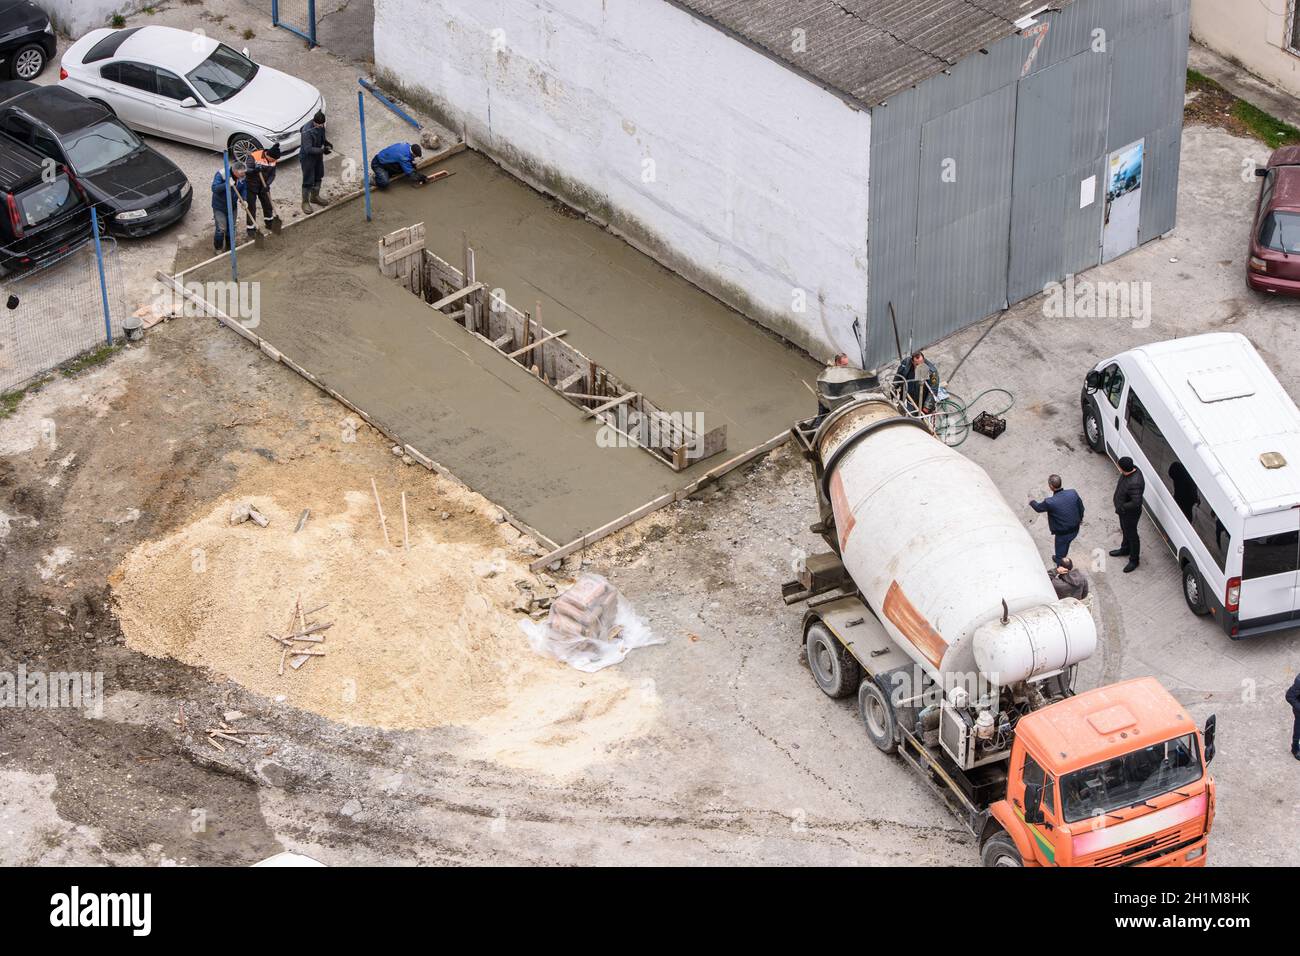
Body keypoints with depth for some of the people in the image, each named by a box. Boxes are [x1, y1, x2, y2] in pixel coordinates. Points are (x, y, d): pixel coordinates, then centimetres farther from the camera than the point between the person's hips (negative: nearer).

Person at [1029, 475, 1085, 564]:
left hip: (1062, 533, -6)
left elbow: (1038, 508, -9)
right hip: (1075, 529, 6)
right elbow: (1081, 507, -2)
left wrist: (1032, 502, 15)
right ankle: (1059, 558, 63)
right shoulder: (1073, 493, -21)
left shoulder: (1049, 502, -33)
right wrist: (1080, 518, 20)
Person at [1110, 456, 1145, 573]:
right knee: (1125, 530, 31)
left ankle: (1134, 560, 33)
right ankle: (1125, 549, 55)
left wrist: (1121, 507, -25)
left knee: (1131, 535, 13)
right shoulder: (1132, 469, -13)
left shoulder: (1134, 483, -42)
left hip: (1130, 513, -9)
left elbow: (1136, 503, -40)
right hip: (1123, 510, 9)